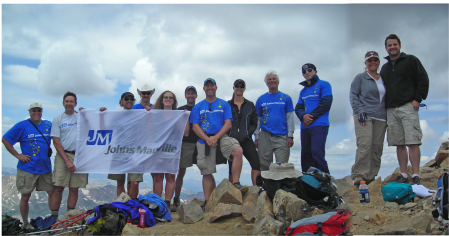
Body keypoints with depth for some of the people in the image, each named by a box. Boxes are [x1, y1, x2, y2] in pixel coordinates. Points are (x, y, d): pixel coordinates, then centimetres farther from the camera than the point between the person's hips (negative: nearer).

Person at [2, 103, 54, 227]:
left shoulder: (48, 125, 9)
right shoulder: (22, 126, -4)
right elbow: (5, 140, -3)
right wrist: (18, 155, -7)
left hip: (45, 167, 4)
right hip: (27, 168, -3)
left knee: (52, 193, 3)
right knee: (25, 196, 4)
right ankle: (25, 223, 19)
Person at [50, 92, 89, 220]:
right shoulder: (57, 119, 7)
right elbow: (56, 142, 1)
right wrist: (67, 160, -8)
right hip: (63, 155, -2)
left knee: (74, 189, 4)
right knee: (58, 188, -6)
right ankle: (53, 217, 1)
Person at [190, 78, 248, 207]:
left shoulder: (224, 104, 11)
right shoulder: (198, 107, 13)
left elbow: (228, 124, 1)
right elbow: (195, 127, 5)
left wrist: (215, 137, -12)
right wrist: (207, 139, -11)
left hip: (221, 137, -1)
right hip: (205, 140, 1)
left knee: (238, 151, -30)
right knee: (207, 173, 0)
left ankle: (235, 184, -24)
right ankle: (207, 202, 7)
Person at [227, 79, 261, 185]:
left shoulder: (250, 105, 12)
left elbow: (254, 123, 9)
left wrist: (247, 134, -7)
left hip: (246, 140, 0)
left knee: (256, 163, -16)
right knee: (232, 167, 1)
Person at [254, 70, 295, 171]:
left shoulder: (286, 98, 8)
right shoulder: (261, 99, 11)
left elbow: (290, 118, 5)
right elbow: (257, 120, 11)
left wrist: (290, 136, -3)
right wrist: (256, 137, 5)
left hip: (282, 137, -1)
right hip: (265, 136, 1)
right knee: (264, 166, 3)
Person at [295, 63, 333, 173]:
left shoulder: (323, 85, 3)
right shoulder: (303, 91, 22)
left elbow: (326, 103, -8)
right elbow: (298, 108, 15)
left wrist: (311, 117, -11)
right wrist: (303, 116, -8)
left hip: (319, 125, -6)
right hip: (305, 127, 7)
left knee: (316, 152, -19)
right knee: (305, 155, 6)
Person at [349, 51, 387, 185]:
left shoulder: (383, 80, 20)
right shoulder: (360, 78, 6)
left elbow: (387, 99, 25)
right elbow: (353, 95, -1)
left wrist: (388, 117, 15)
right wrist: (360, 112, -13)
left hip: (380, 118, 5)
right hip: (364, 116, -5)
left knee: (377, 147, 0)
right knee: (365, 144, -18)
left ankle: (371, 177, 5)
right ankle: (359, 175, -17)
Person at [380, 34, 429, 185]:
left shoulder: (411, 60, 8)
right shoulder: (384, 68, 22)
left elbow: (423, 80, 2)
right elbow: (382, 88, 26)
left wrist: (417, 99, -8)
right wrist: (385, 106, 12)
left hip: (408, 107, -5)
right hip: (391, 110, 5)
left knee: (412, 142, -10)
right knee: (399, 144, 4)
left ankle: (415, 176, -9)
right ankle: (403, 175, 6)